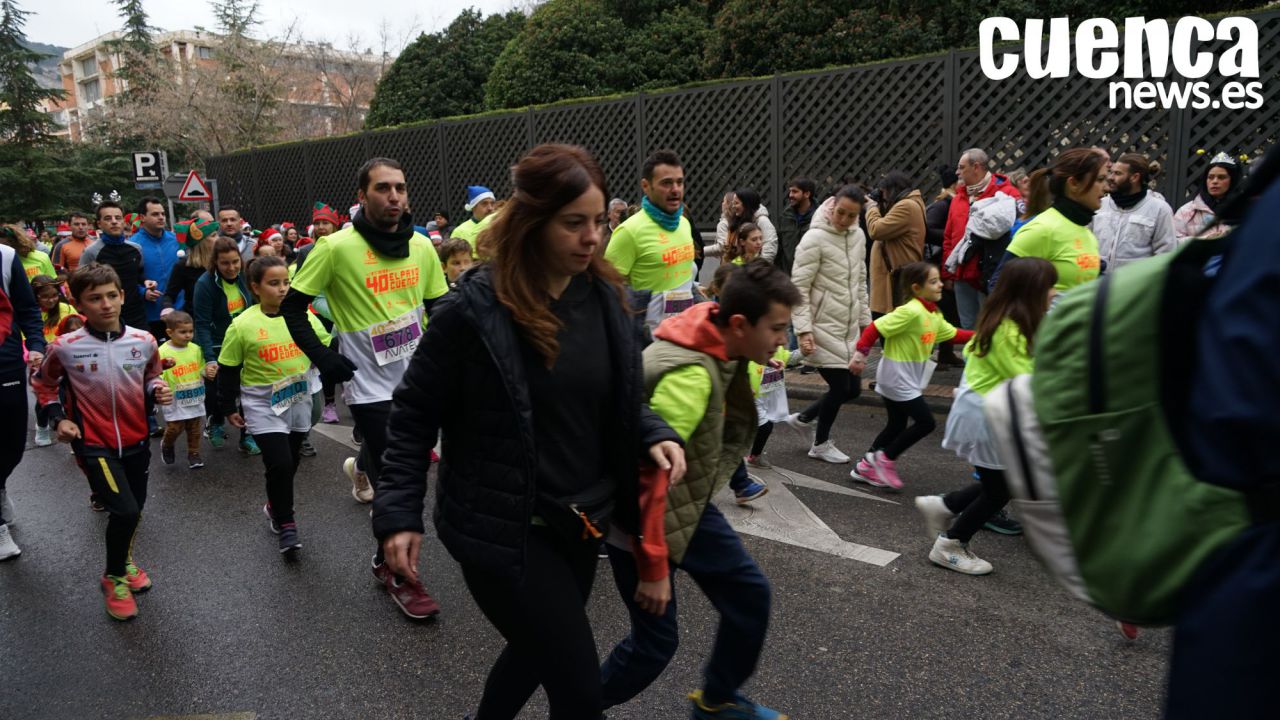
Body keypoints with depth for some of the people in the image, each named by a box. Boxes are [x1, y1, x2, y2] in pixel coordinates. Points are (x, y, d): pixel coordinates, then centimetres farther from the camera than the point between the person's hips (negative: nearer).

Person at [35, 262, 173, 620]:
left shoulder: (144, 340, -6)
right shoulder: (65, 347, -13)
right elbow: (44, 384, 7)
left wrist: (158, 391, -8)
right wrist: (58, 418, -4)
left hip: (136, 439, 4)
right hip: (93, 443, -4)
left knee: (136, 508, 16)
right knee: (125, 511, -15)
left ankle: (124, 560, 46)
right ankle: (114, 577, 11)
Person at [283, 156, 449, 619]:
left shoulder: (421, 246, 1)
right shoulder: (337, 247, -13)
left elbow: (438, 306, 13)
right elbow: (293, 306, -5)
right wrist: (322, 358, -10)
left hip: (417, 377, 5)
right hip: (371, 385, -5)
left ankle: (363, 467, 56)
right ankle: (395, 571, 20)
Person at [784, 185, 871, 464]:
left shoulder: (858, 236, 7)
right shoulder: (815, 239, -15)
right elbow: (799, 289, -16)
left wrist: (865, 318, 15)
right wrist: (803, 330, -22)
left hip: (848, 327, 8)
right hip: (823, 327, -8)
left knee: (853, 388, 10)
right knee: (840, 387, -2)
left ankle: (802, 419, 32)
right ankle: (821, 445, 21)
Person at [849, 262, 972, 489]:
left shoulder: (934, 315, 8)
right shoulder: (910, 312, -22)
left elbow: (952, 334, 20)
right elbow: (875, 328, -24)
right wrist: (860, 353, -26)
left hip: (909, 379, 10)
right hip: (897, 377, -10)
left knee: (897, 425, 15)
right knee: (926, 422, -6)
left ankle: (867, 466, 25)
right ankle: (886, 458, 7)